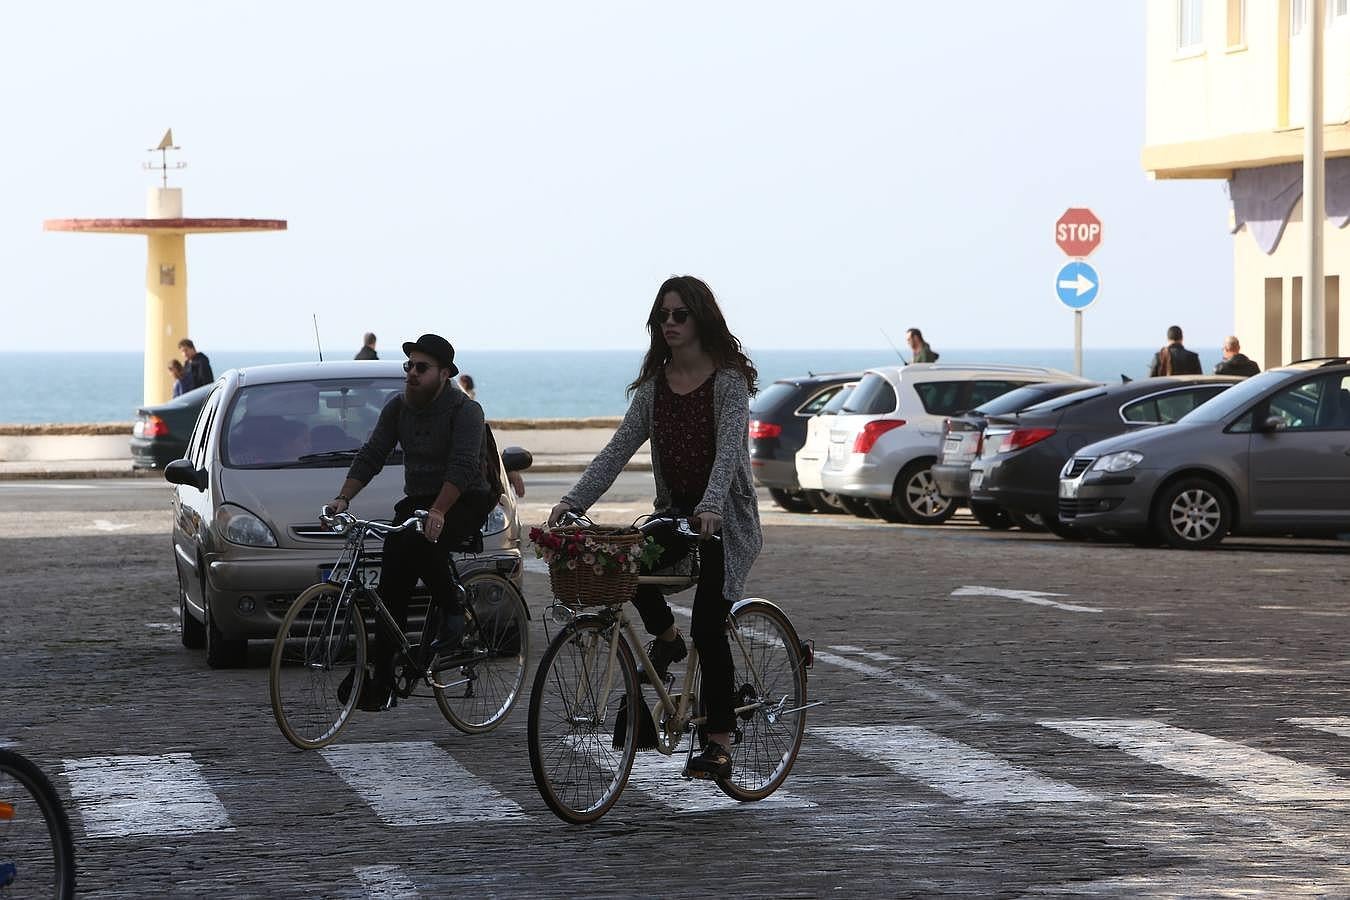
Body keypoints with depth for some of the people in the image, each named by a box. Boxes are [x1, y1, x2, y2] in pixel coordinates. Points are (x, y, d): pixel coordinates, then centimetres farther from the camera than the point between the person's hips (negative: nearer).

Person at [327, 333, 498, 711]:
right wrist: (343, 498, -11)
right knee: (391, 586, -8)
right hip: (417, 501, 6)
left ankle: (453, 613, -11)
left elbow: (462, 466, -26)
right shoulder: (398, 407, 5)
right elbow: (370, 456, 3)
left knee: (420, 542, -35)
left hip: (464, 501, -6)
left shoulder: (465, 410, -13)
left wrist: (437, 512, -40)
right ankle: (380, 682, -7)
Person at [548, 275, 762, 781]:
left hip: (724, 516, -5)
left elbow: (728, 448, -24)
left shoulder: (729, 380, -10)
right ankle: (666, 637, 3)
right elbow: (618, 449, 1)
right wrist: (573, 500, -11)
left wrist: (711, 505, -41)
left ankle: (719, 741, -5)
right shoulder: (654, 386, 6)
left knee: (707, 624, -14)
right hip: (674, 508, 5)